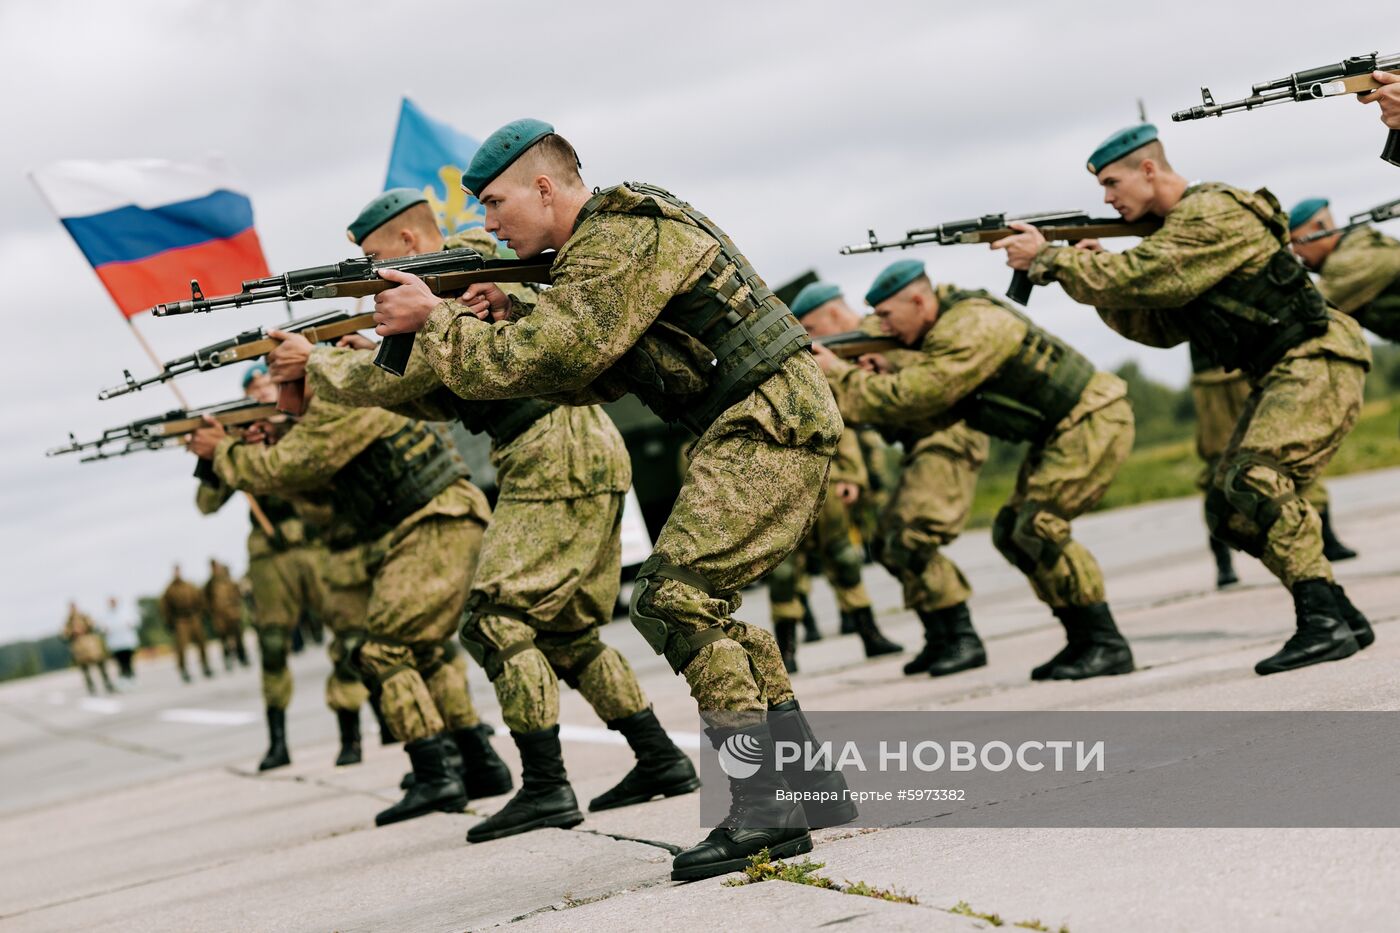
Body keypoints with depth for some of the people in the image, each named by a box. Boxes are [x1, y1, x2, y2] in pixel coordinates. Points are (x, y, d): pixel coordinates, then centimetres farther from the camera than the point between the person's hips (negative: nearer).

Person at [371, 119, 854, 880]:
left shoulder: (621, 243, -14)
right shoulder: (615, 234, 18)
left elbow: (540, 365, -20)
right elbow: (589, 377, 18)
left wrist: (434, 319, -9)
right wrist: (509, 319, 4)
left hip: (769, 423, -11)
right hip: (774, 422, 11)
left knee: (673, 599, -16)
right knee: (702, 604, 17)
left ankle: (764, 813, -18)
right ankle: (811, 785, 20)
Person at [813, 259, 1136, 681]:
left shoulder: (969, 329, -23)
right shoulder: (947, 331, 9)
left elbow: (913, 399, -25)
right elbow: (934, 413, 7)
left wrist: (840, 375, -16)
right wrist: (887, 379, -7)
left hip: (1095, 420, -10)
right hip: (1061, 431, 10)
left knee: (1038, 527, -19)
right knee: (1011, 531, 8)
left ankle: (1108, 645, -13)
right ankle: (1081, 642, 11)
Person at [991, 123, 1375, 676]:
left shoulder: (1212, 215, -16)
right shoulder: (1173, 229, 15)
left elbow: (1138, 278, -23)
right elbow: (1157, 328, 14)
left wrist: (1047, 260, -15)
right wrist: (1094, 273, 1)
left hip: (1318, 363, -10)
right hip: (1281, 378, 10)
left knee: (1254, 483, -26)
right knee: (1230, 508, 6)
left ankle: (1323, 623, -23)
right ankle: (1342, 619, 11)